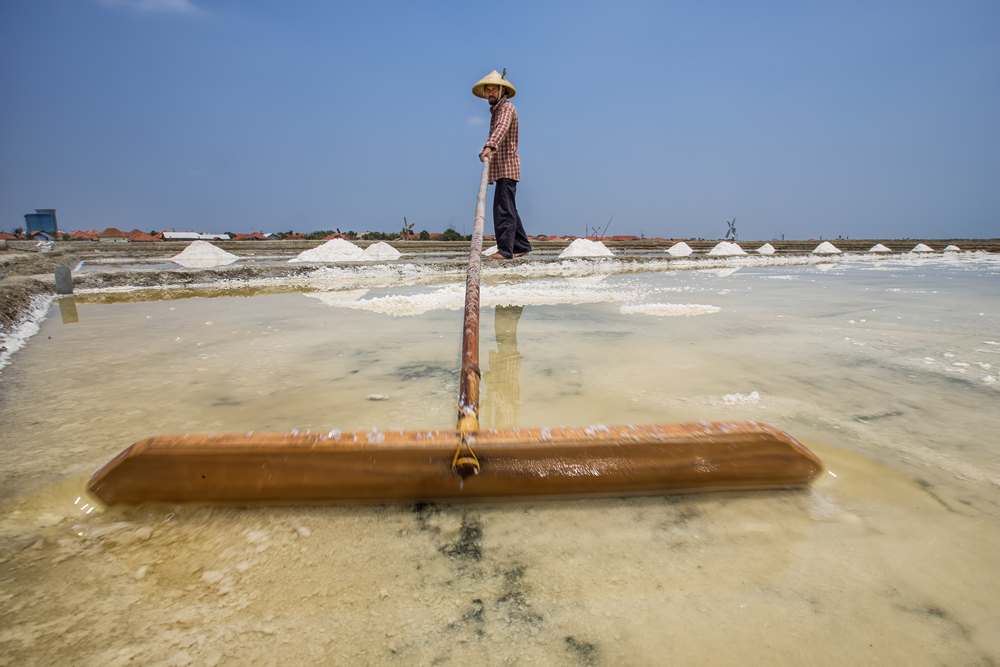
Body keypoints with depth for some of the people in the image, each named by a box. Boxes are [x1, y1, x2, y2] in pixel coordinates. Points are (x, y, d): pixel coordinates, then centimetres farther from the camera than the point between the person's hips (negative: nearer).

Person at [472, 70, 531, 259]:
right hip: (500, 167, 10)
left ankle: (505, 249, -15)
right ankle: (521, 246, 15)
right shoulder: (496, 110, 21)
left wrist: (489, 146, -46)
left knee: (503, 208, -14)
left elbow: (502, 128, -29)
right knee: (508, 208, 10)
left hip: (507, 167, -10)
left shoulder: (507, 107, -8)